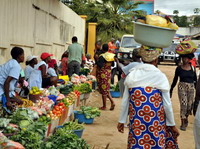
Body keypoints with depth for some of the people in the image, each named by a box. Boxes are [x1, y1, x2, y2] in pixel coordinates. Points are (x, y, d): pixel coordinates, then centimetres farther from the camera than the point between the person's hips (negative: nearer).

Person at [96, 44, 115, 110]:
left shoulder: (102, 57, -18)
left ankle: (104, 106, 12)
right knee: (107, 89, 19)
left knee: (103, 90, 3)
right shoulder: (111, 56, 2)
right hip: (109, 73, 7)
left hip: (102, 74, -7)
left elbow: (100, 66, -24)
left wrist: (96, 60, -11)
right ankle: (112, 102, 8)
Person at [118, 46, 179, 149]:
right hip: (155, 123, -3)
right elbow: (167, 104, -4)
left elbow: (125, 101, 4)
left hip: (136, 122, 3)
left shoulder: (132, 75, 2)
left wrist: (122, 121, 14)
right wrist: (172, 124, 6)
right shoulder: (160, 76, -7)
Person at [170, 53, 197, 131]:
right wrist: (171, 90, 5)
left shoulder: (192, 68, 5)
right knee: (183, 104, -8)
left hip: (191, 87, 2)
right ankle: (183, 123, 0)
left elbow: (195, 79, 9)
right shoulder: (179, 68, 0)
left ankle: (186, 118, 33)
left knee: (190, 104, 5)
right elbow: (175, 80, 5)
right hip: (182, 87, -2)